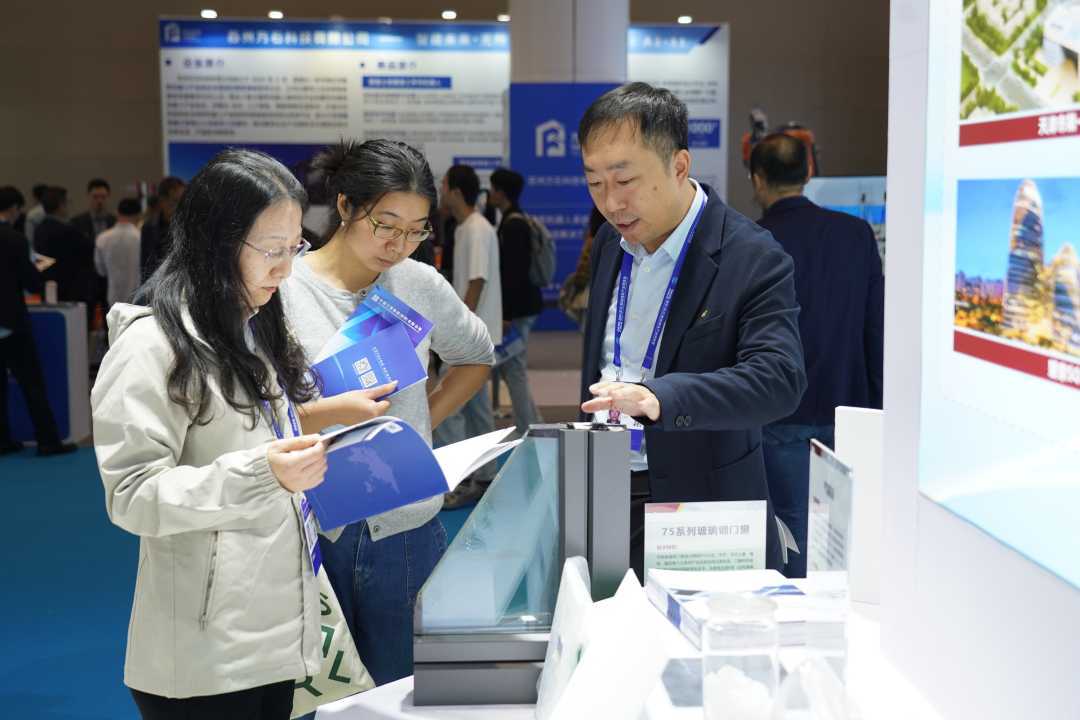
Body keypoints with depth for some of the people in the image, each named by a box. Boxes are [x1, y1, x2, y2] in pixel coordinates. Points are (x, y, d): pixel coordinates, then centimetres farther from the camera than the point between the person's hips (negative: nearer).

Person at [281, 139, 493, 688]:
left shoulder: (420, 284, 2)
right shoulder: (284, 290, -8)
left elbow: (475, 358, 19)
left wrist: (423, 423, 8)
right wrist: (323, 415, -22)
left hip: (406, 526, 3)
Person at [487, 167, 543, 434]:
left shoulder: (513, 225, -16)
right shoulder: (519, 221, 15)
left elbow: (514, 273, -22)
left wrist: (506, 316, -22)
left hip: (516, 309, -10)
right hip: (520, 307, 10)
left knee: (514, 371, -5)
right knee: (510, 369, 15)